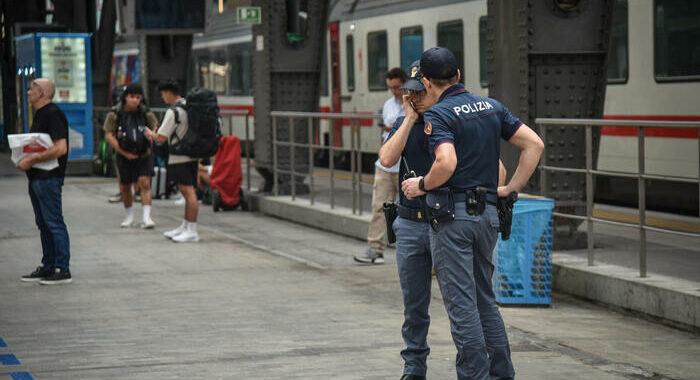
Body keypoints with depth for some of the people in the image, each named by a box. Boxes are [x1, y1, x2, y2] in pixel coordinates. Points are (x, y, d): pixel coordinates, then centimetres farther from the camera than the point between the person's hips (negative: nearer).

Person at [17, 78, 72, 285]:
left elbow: (60, 148, -24)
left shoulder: (53, 114, -15)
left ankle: (63, 270, -4)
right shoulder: (40, 114, 16)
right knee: (44, 225, 13)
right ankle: (47, 266, 20)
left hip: (49, 177, -10)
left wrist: (31, 160, -21)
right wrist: (24, 158, 9)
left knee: (54, 223, -7)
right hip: (37, 177, 10)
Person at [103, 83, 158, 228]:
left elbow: (155, 129, 6)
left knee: (144, 183, -14)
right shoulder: (115, 114, -11)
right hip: (124, 156, 1)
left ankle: (146, 217, -14)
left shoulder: (145, 113, -7)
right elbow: (109, 136, -11)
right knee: (125, 187, 10)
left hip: (143, 155, -1)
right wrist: (124, 153, -14)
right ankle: (129, 216, 29)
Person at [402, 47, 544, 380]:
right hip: (488, 212, 7)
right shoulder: (492, 107, 10)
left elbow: (447, 163, -26)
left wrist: (421, 185, -9)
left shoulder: (438, 115, -10)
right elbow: (534, 144, 6)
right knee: (485, 299, 17)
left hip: (452, 215, -7)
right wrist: (511, 188, 9)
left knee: (461, 303, -1)